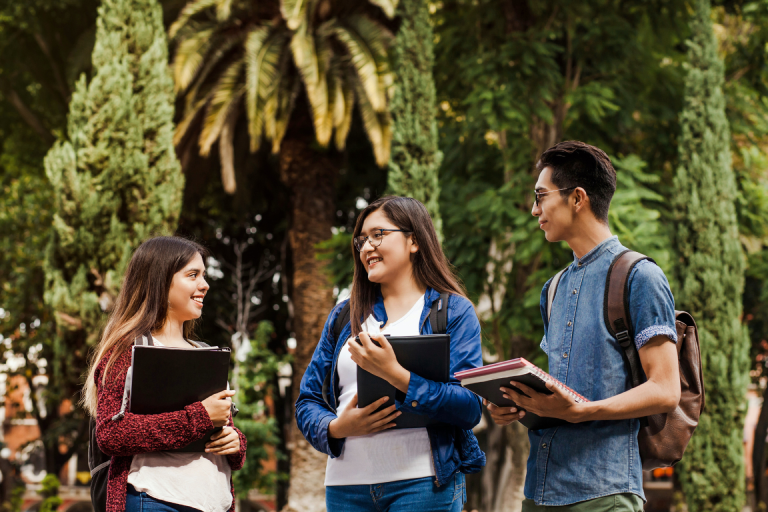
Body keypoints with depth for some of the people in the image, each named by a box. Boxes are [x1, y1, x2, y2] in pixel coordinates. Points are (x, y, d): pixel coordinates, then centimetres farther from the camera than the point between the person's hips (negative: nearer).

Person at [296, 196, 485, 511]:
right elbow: (308, 401, 14)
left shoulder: (454, 311, 3)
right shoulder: (343, 316, 16)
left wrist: (396, 375, -19)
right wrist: (336, 427, -8)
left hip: (422, 484, -4)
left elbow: (471, 407, -9)